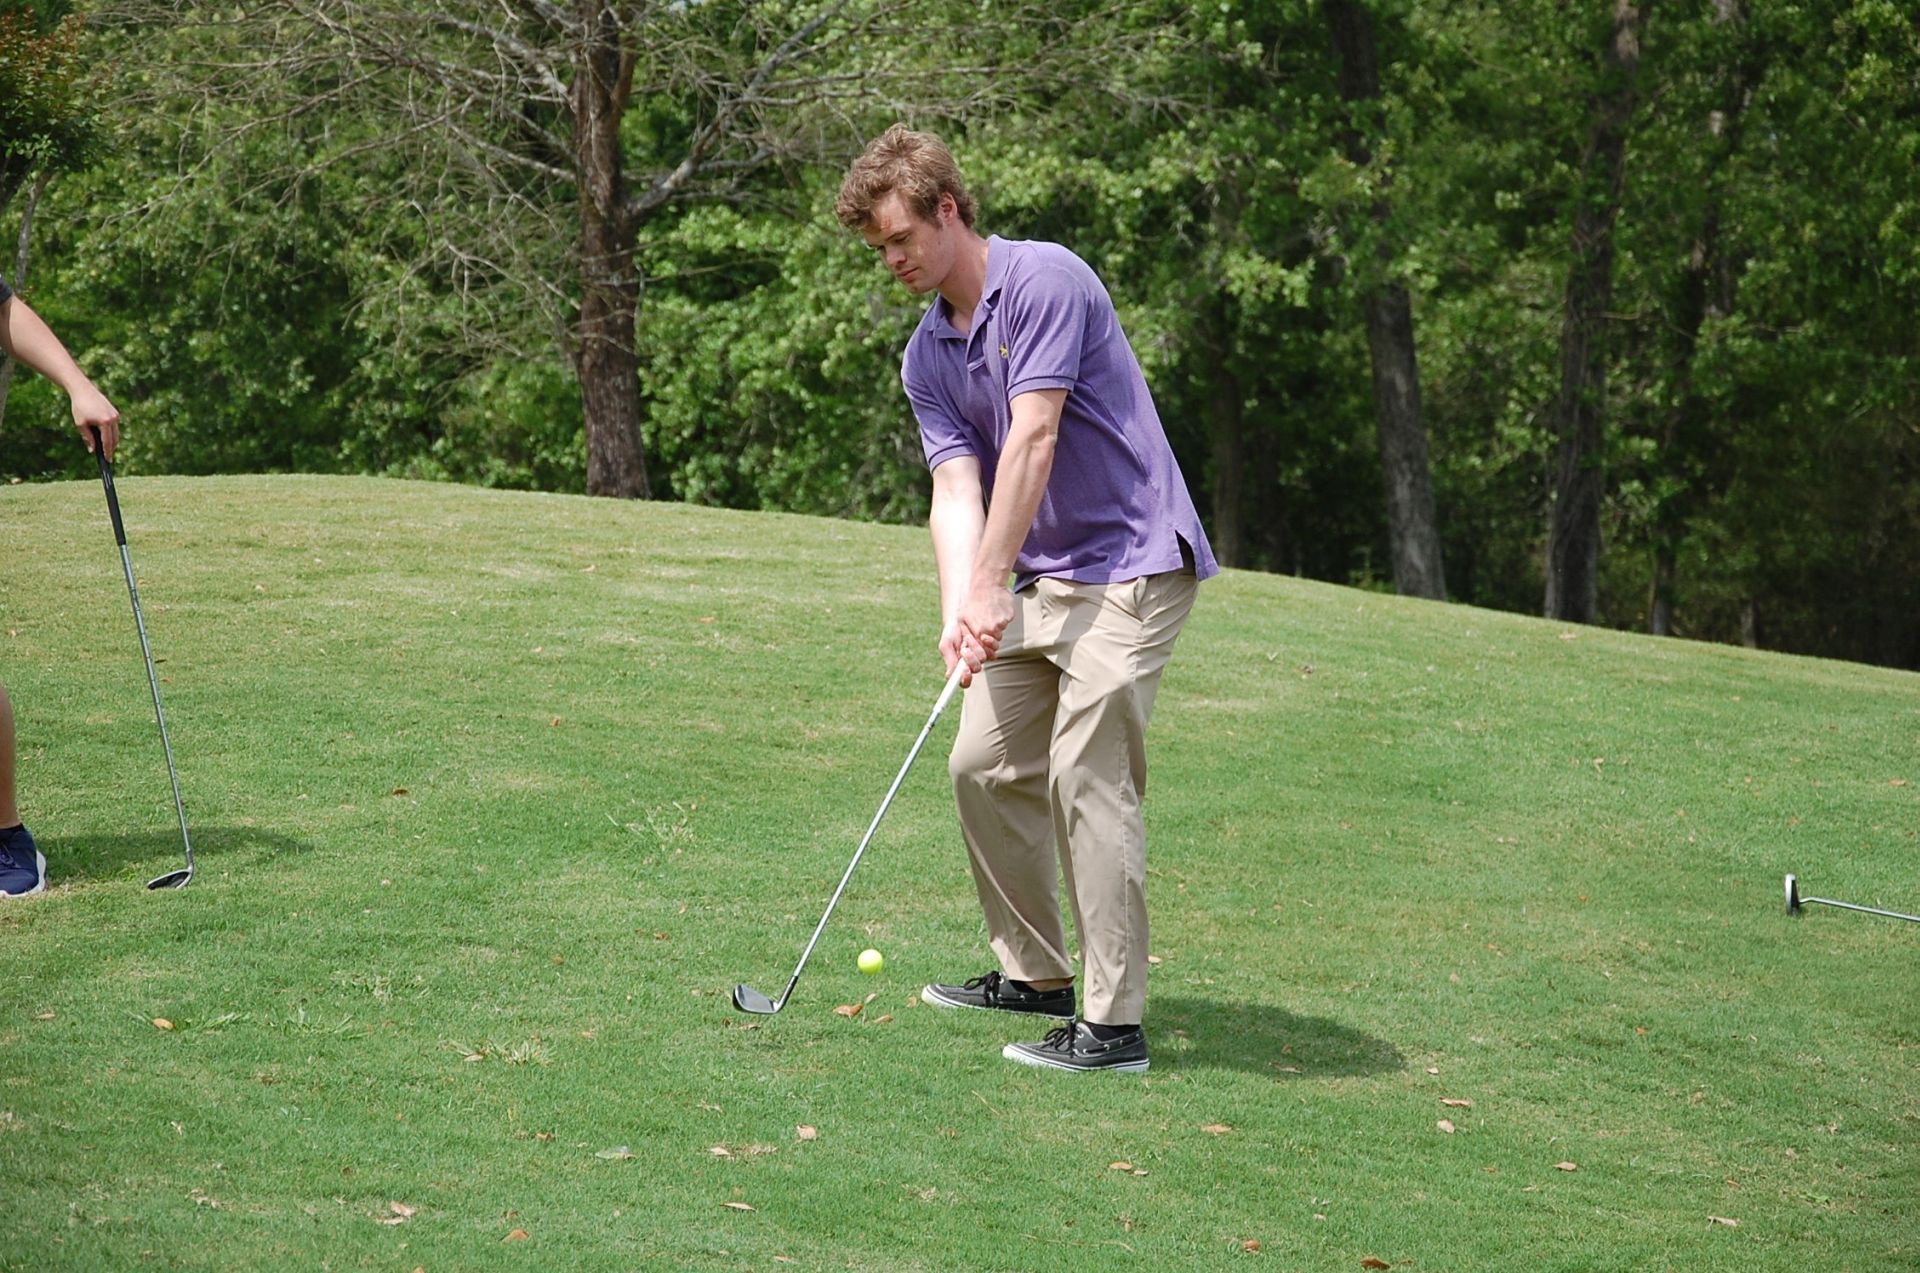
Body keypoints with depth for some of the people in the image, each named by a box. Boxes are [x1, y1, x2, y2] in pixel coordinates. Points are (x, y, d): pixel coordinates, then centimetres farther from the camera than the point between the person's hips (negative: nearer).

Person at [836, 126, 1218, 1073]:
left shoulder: (1046, 281, -15)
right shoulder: (925, 356, 9)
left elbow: (1034, 440, -21)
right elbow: (956, 489, 0)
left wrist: (990, 585, -22)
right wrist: (958, 610, -16)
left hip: (1130, 564, -9)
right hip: (1045, 577, 9)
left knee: (1087, 775, -15)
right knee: (985, 764, 10)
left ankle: (1113, 1023, -11)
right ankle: (1033, 973, 26)